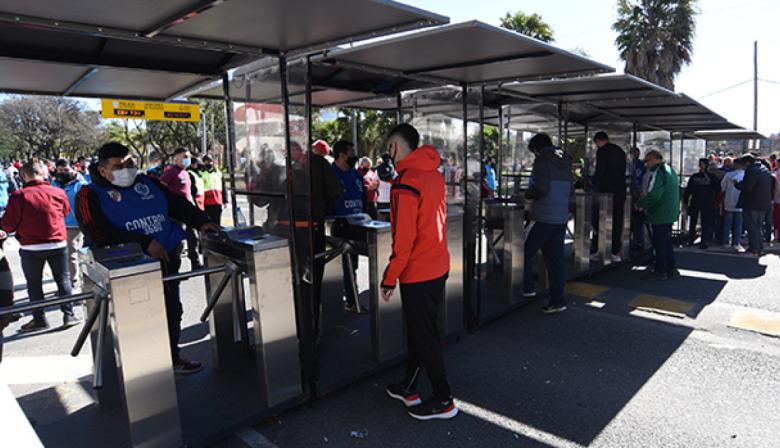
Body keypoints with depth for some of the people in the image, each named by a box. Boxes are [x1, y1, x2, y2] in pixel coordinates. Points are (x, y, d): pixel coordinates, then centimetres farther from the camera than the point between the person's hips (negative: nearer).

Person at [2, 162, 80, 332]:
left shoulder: (19, 196, -14)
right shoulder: (58, 192, -5)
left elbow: (8, 225, -9)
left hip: (31, 247, -2)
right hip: (58, 244, 2)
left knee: (34, 283, 12)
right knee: (63, 279, 12)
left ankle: (39, 319, 16)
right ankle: (69, 315, 13)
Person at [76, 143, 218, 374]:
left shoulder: (147, 183, 12)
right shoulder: (90, 195, -3)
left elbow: (178, 204, 14)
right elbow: (98, 234, -15)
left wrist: (201, 222, -3)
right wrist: (145, 243, -22)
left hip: (167, 259, 5)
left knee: (172, 310, 12)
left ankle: (172, 358, 30)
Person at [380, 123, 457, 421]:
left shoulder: (406, 182, -20)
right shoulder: (434, 175, 6)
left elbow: (404, 238, -21)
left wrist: (389, 278, -14)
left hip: (417, 274, -9)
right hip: (439, 267, 9)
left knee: (424, 338, 6)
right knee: (419, 332, 19)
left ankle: (443, 401, 20)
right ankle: (409, 388, 35)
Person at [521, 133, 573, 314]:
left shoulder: (542, 159, -8)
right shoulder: (565, 161, 15)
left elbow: (541, 187, -19)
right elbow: (570, 189, 18)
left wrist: (527, 194, -1)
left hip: (543, 217, -7)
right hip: (561, 218, 7)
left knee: (526, 252, 9)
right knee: (556, 259, 9)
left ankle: (527, 288, 14)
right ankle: (557, 300, 12)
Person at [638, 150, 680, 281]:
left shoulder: (657, 171, -15)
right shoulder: (670, 170, 16)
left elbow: (653, 194, -25)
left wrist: (640, 204, -10)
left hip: (660, 214, -10)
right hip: (670, 213, 10)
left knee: (659, 243, -3)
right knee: (666, 242, 18)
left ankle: (660, 272, 3)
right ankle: (671, 269, 24)